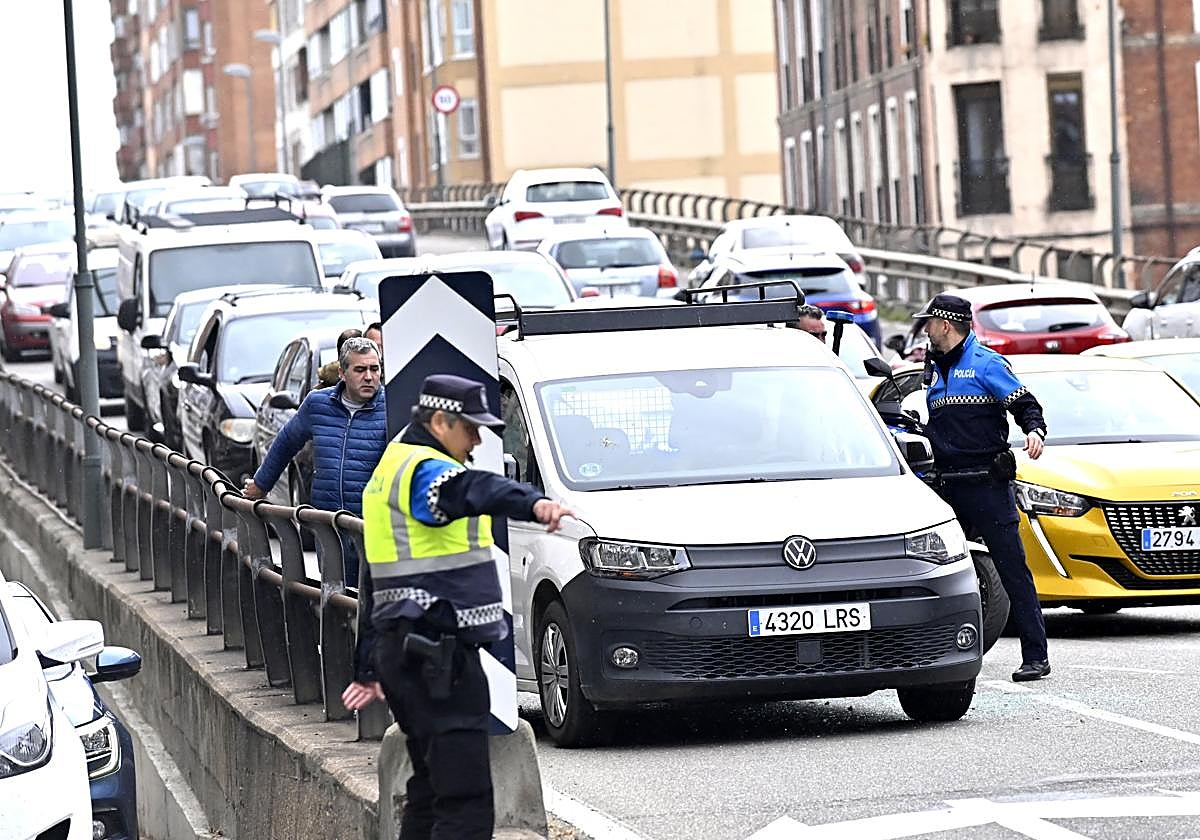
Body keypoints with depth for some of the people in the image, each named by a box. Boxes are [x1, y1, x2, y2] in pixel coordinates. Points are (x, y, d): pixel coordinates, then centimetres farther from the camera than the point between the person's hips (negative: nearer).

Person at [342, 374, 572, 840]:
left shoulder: (390, 470, 22)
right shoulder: (423, 470, -11)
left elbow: (372, 581, 28)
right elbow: (473, 490, -37)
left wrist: (367, 668, 32)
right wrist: (535, 503, -57)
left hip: (401, 649, 11)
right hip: (438, 652, -11)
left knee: (430, 787, 20)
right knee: (466, 800, -15)